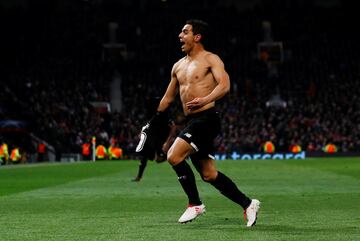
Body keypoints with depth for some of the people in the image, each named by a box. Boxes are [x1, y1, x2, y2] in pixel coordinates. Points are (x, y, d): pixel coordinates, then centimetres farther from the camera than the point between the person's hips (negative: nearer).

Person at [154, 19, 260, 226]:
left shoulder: (210, 59, -3)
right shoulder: (179, 66, 19)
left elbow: (224, 85, -19)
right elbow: (168, 97, 28)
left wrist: (205, 100, -33)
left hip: (206, 118, -8)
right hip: (192, 122, 8)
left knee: (174, 155, -20)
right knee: (209, 174, 6)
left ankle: (195, 204, -8)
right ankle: (248, 204, 17)